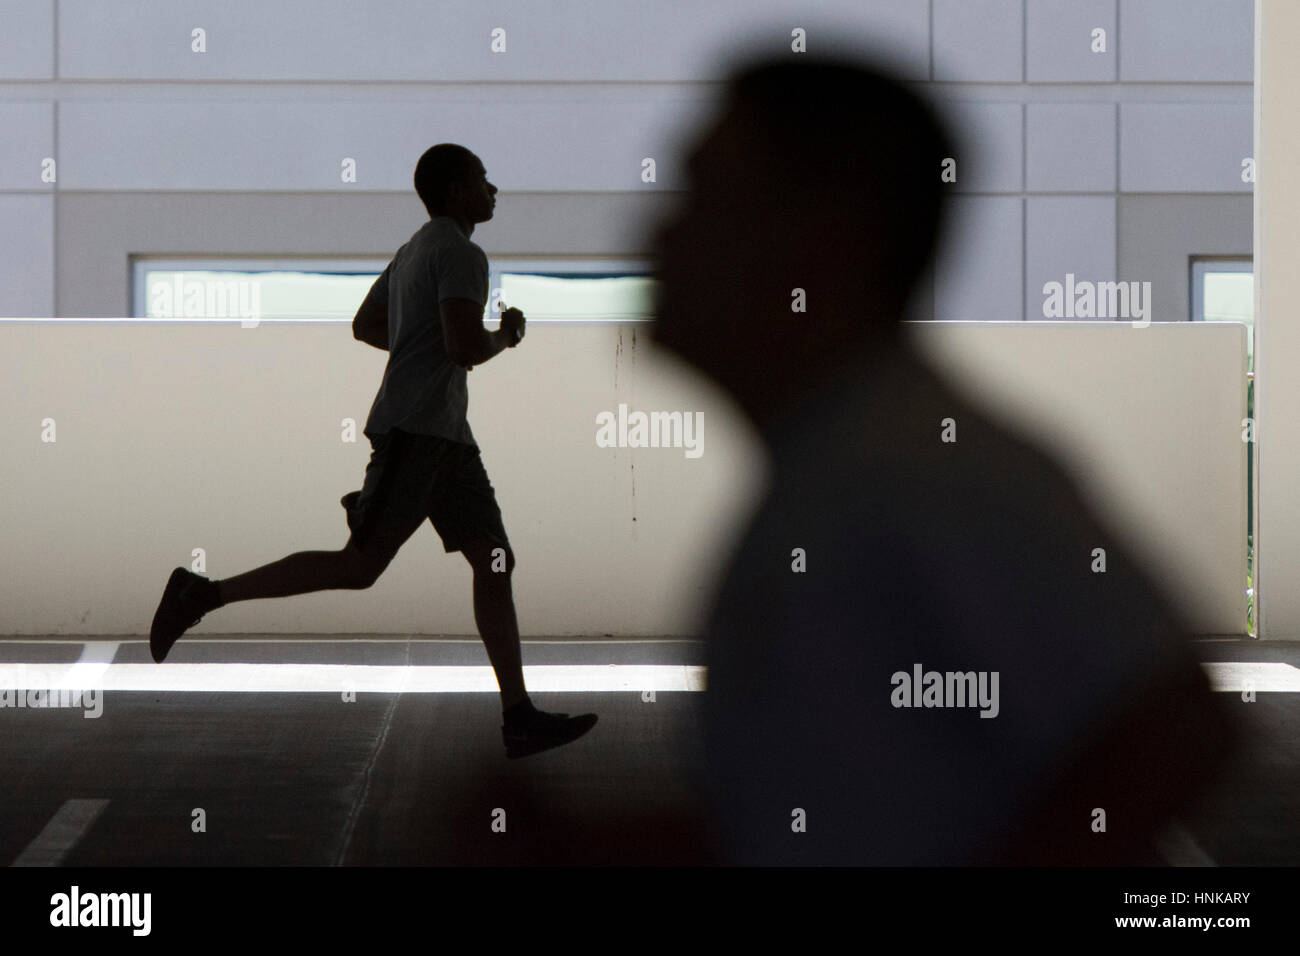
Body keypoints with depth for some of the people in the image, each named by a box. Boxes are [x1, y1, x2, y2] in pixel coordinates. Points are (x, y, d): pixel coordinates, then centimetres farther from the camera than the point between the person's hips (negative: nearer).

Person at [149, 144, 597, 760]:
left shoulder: (416, 249, 20)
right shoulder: (460, 253, -10)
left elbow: (365, 326, 29)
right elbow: (466, 345, -22)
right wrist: (504, 338, -2)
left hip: (447, 435, 10)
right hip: (414, 430, -10)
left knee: (494, 564, 3)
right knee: (360, 566, -11)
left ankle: (518, 716, -1)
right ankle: (202, 595, -4)